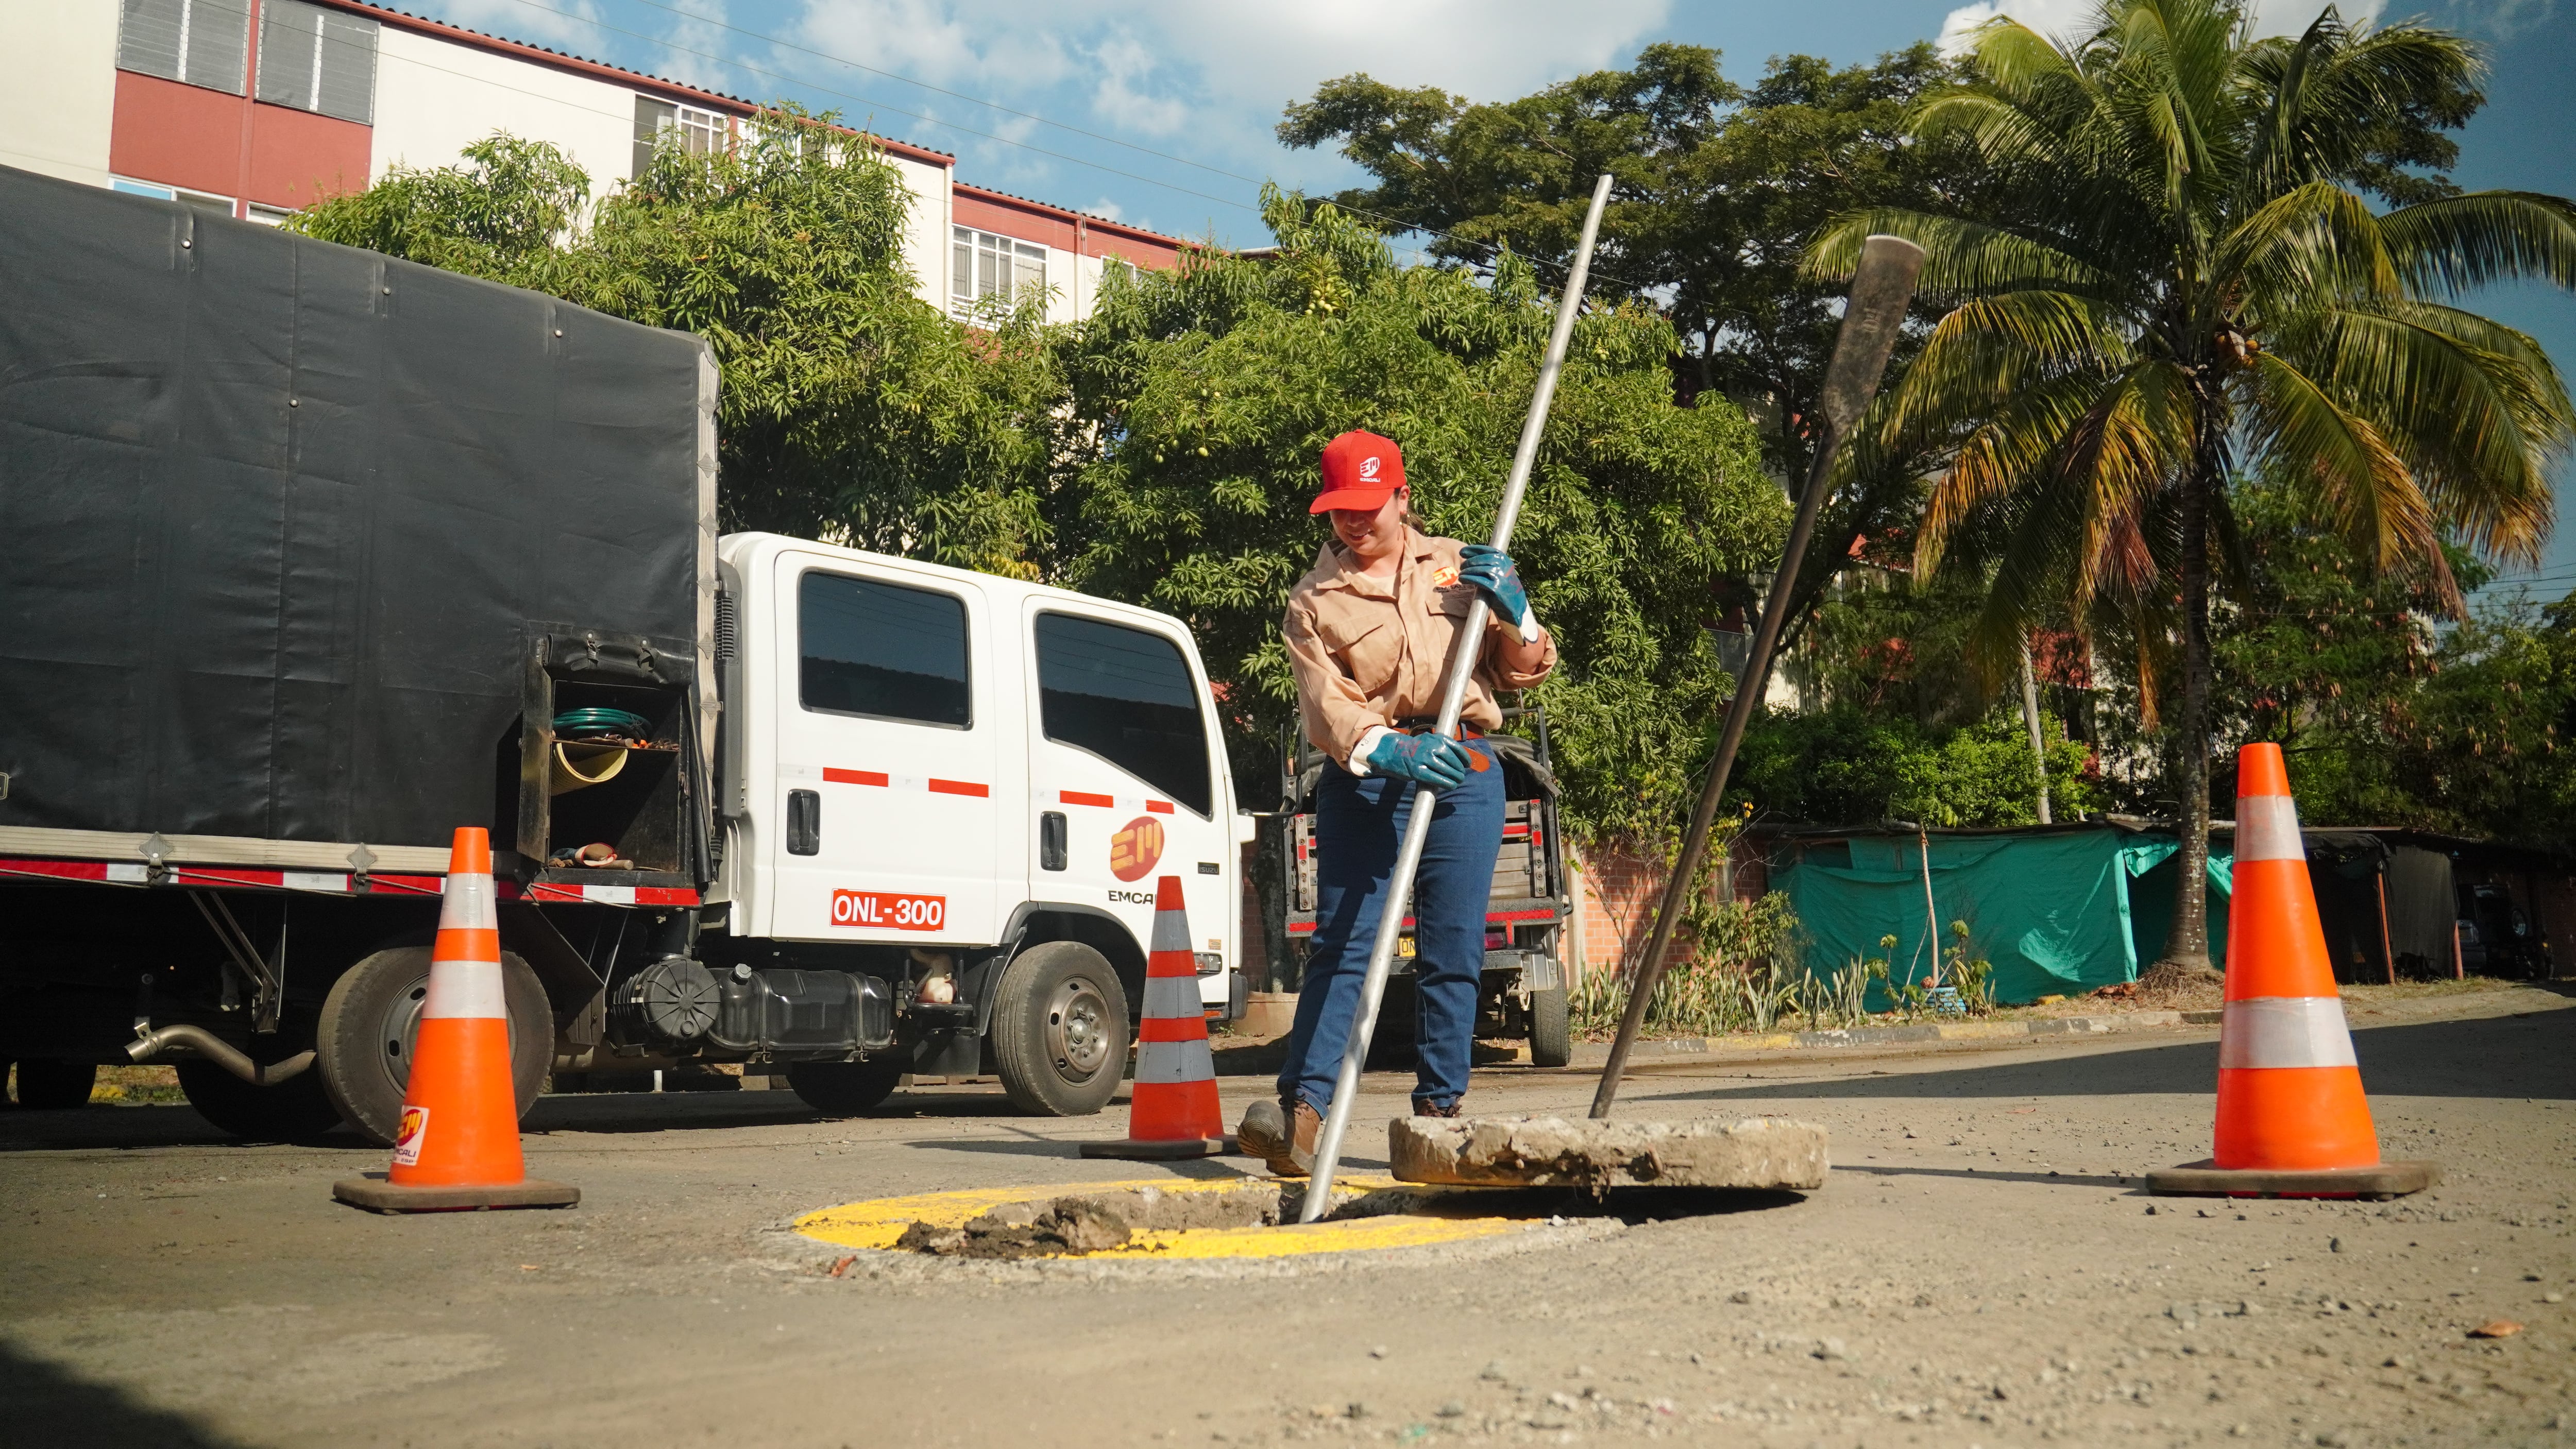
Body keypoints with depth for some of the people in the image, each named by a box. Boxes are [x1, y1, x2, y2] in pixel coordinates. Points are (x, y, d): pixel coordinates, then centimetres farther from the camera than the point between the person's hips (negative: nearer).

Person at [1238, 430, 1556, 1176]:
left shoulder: (1459, 564, 16)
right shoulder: (1313, 600, 9)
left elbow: (1527, 670, 19)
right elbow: (1322, 704, -6)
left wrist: (1513, 610, -2)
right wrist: (1386, 748, -25)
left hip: (1463, 773, 2)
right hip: (1362, 778, -1)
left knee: (1454, 950, 1)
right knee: (1341, 944, -9)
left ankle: (1440, 1108, 9)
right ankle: (1301, 1108, -14)